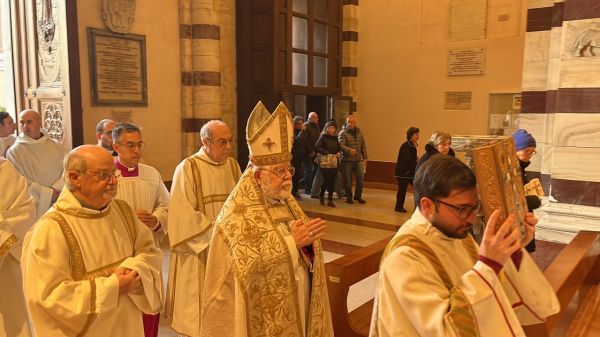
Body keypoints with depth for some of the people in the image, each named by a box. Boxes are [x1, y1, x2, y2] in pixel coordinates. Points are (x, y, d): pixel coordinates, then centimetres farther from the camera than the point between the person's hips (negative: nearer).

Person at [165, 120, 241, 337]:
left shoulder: (233, 166, 5)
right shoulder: (187, 169, -12)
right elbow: (183, 214, -16)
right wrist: (214, 232, -17)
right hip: (199, 251, -5)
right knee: (199, 299, 5)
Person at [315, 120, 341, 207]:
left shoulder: (336, 138, 11)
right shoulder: (323, 137, -3)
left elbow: (338, 148, 21)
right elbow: (317, 147, -12)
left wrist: (338, 153, 0)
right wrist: (326, 153, -20)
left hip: (334, 162, 4)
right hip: (325, 162, -4)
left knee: (332, 181, 3)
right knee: (326, 180, -7)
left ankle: (330, 200, 11)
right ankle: (321, 196, 17)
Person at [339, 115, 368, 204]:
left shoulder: (359, 132, 9)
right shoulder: (343, 133, -8)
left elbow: (363, 146, 14)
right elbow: (341, 145, -21)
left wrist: (364, 157, 10)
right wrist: (349, 150, -39)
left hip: (358, 160, 4)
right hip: (347, 160, -4)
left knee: (361, 178, 2)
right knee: (348, 180, 3)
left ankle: (358, 196, 19)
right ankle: (349, 197, 20)